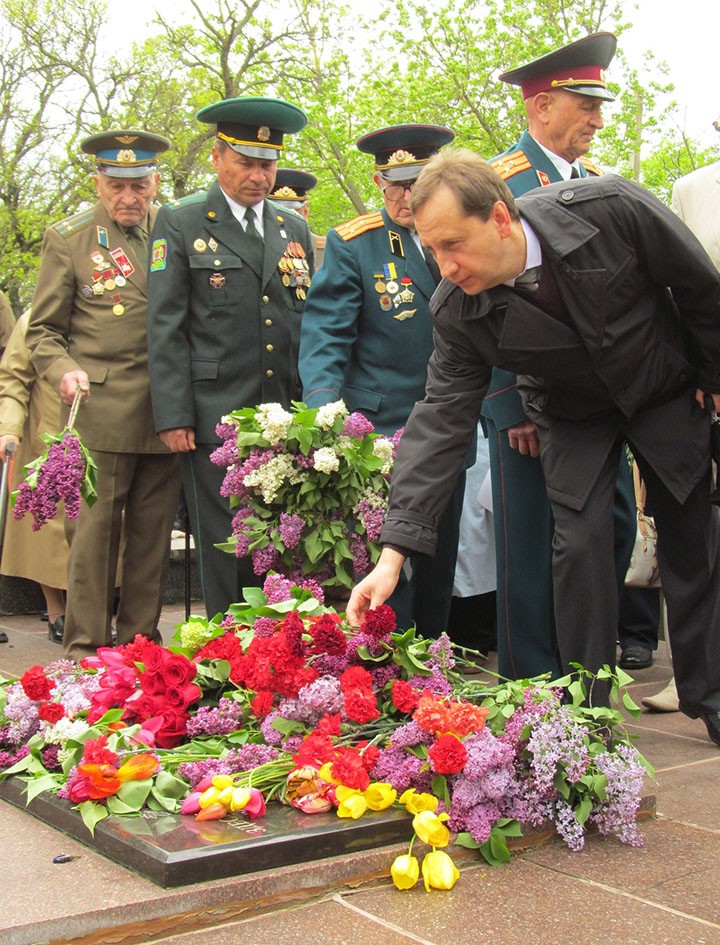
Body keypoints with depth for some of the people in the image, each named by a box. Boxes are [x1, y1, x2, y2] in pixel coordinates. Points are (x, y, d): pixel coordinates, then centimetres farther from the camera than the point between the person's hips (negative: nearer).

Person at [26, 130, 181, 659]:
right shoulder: (68, 239, 4)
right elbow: (43, 331, 6)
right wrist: (65, 371, -15)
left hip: (168, 411, 3)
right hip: (102, 410, -3)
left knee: (154, 530, 7)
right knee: (96, 527, -2)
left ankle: (141, 639, 18)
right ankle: (87, 646, 8)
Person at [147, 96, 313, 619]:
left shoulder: (295, 229, 17)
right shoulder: (180, 223, 4)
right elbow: (165, 327, -1)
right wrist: (173, 417, -9)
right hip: (214, 420, -4)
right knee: (227, 556, -1)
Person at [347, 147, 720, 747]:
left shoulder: (611, 210, -33)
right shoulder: (457, 311, -26)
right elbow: (442, 421, -24)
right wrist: (394, 552, -31)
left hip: (668, 392, 0)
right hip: (576, 417, 1)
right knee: (580, 545, -11)